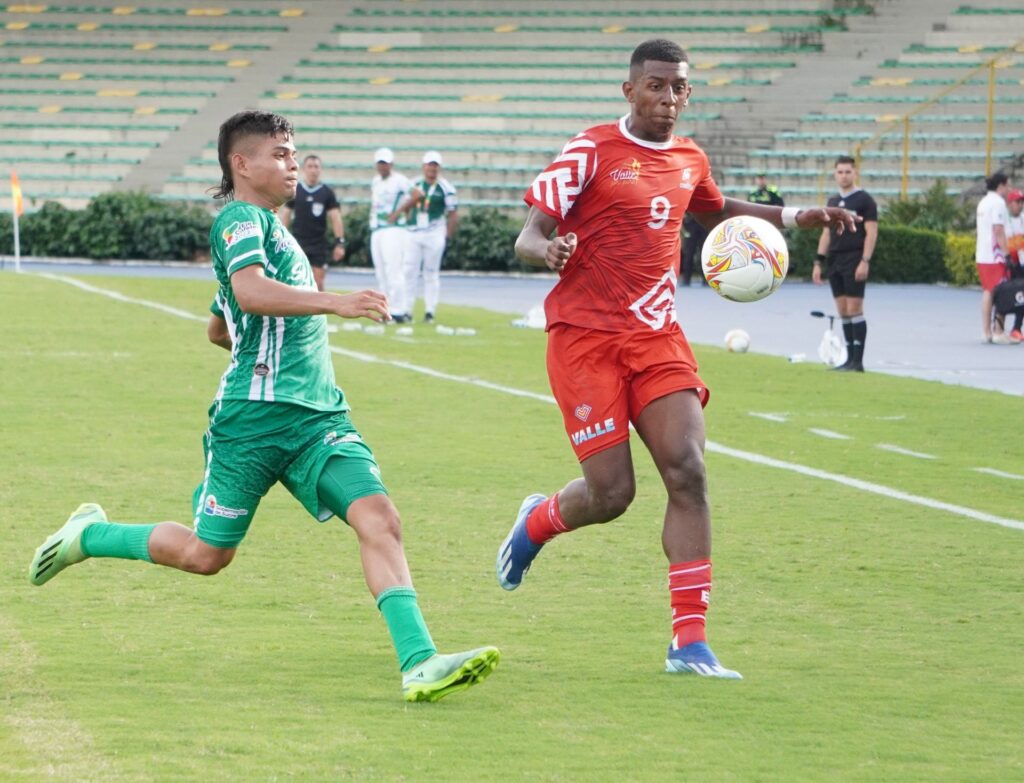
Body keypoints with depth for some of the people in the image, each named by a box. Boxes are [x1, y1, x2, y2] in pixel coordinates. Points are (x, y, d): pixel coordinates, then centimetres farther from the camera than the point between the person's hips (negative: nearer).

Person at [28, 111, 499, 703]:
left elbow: (218, 329, 35)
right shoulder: (241, 220, -5)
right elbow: (250, 292, -27)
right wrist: (334, 303, -35)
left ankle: (419, 662, -24)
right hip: (254, 417, -7)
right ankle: (89, 534, 29)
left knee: (378, 516, -14)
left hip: (318, 415, 8)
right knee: (207, 554, 3)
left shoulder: (272, 228, 23)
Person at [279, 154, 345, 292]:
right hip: (298, 243, 0)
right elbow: (284, 217, 9)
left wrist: (340, 242, -6)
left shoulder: (327, 193, 5)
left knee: (319, 284, 0)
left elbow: (335, 218, 2)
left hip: (319, 244, 0)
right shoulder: (295, 191, 5)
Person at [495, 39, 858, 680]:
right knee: (611, 493, -9)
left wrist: (792, 217, 24)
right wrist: (547, 250, -31)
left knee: (688, 471, -13)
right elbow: (529, 235, -7)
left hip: (657, 337, 5)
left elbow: (715, 210, 36)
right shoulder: (592, 152, -5)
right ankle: (536, 524, 29)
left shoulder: (690, 160, 13)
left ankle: (690, 643, -11)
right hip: (586, 337, -5)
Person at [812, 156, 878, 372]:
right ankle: (850, 359, 10)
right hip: (835, 263, 7)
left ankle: (857, 361, -8)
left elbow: (871, 232, -10)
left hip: (854, 263, -7)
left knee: (854, 310, -9)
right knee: (843, 312, 6)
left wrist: (865, 262, -18)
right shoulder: (833, 202, 15)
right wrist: (818, 262, 13)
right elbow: (826, 234, 19)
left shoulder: (864, 200, -4)